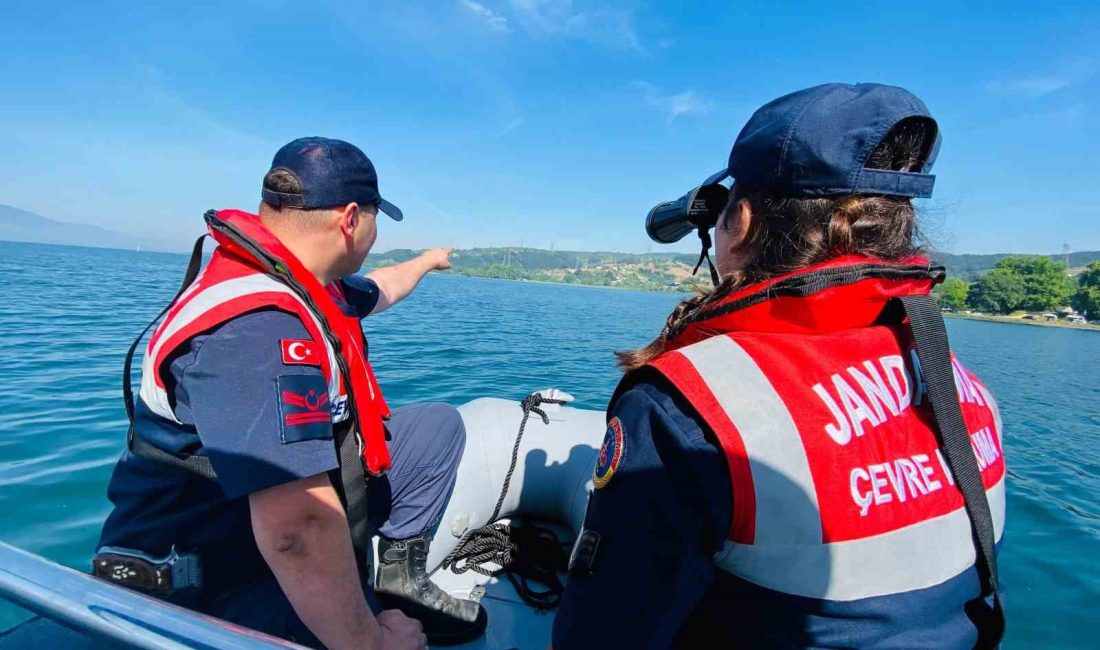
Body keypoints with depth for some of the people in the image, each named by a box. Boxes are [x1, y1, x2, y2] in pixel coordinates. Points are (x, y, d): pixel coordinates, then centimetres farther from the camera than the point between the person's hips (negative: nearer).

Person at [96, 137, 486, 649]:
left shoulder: (301, 282, 0)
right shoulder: (258, 324, -32)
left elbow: (378, 292, 24)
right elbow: (299, 531, -38)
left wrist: (428, 260, 41)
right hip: (210, 583, -9)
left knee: (438, 425, 10)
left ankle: (399, 574, 11)